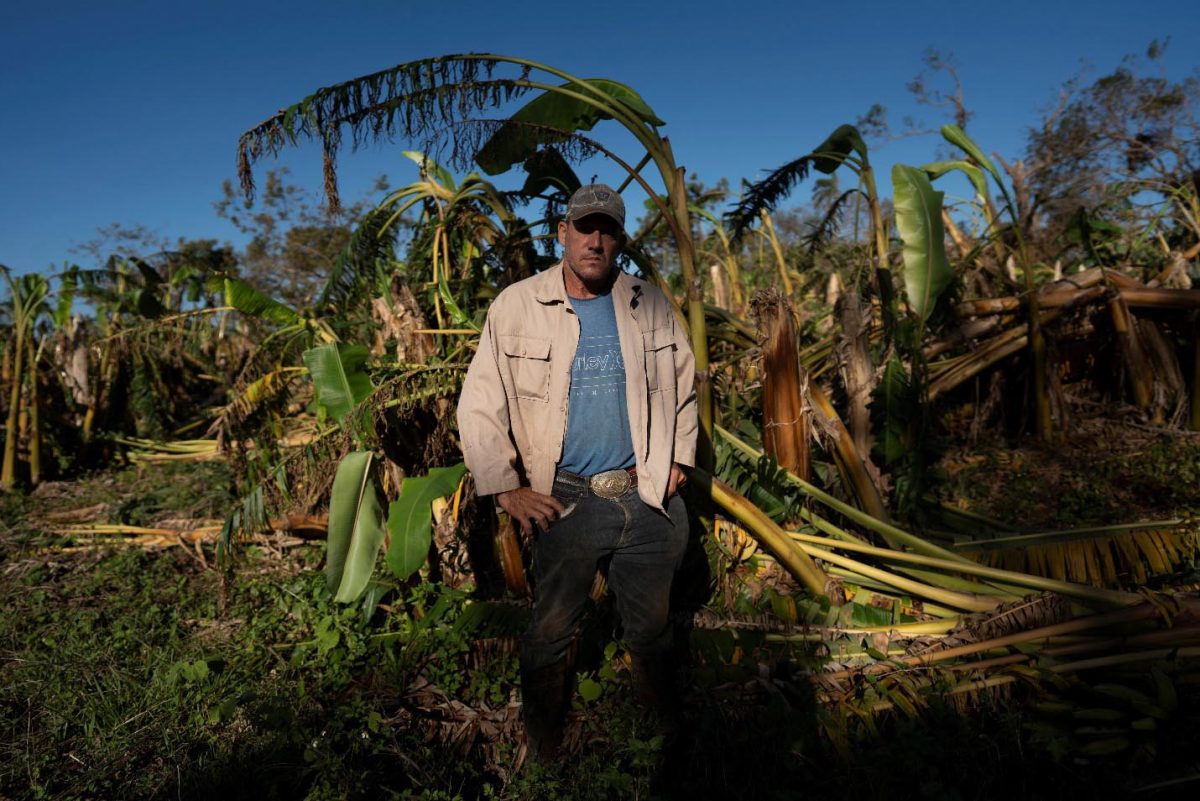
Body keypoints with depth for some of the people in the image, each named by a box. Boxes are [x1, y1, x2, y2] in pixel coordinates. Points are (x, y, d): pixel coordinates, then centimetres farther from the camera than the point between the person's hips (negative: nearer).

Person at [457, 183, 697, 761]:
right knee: (552, 631, 11)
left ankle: (670, 731, 42)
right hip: (564, 502, -2)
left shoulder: (652, 306, 5)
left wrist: (678, 459, 8)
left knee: (652, 627, 19)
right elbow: (480, 405, -5)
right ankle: (542, 751, 34)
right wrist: (506, 487, -8)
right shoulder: (516, 307, -4)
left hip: (649, 497, 3)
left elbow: (682, 386, 15)